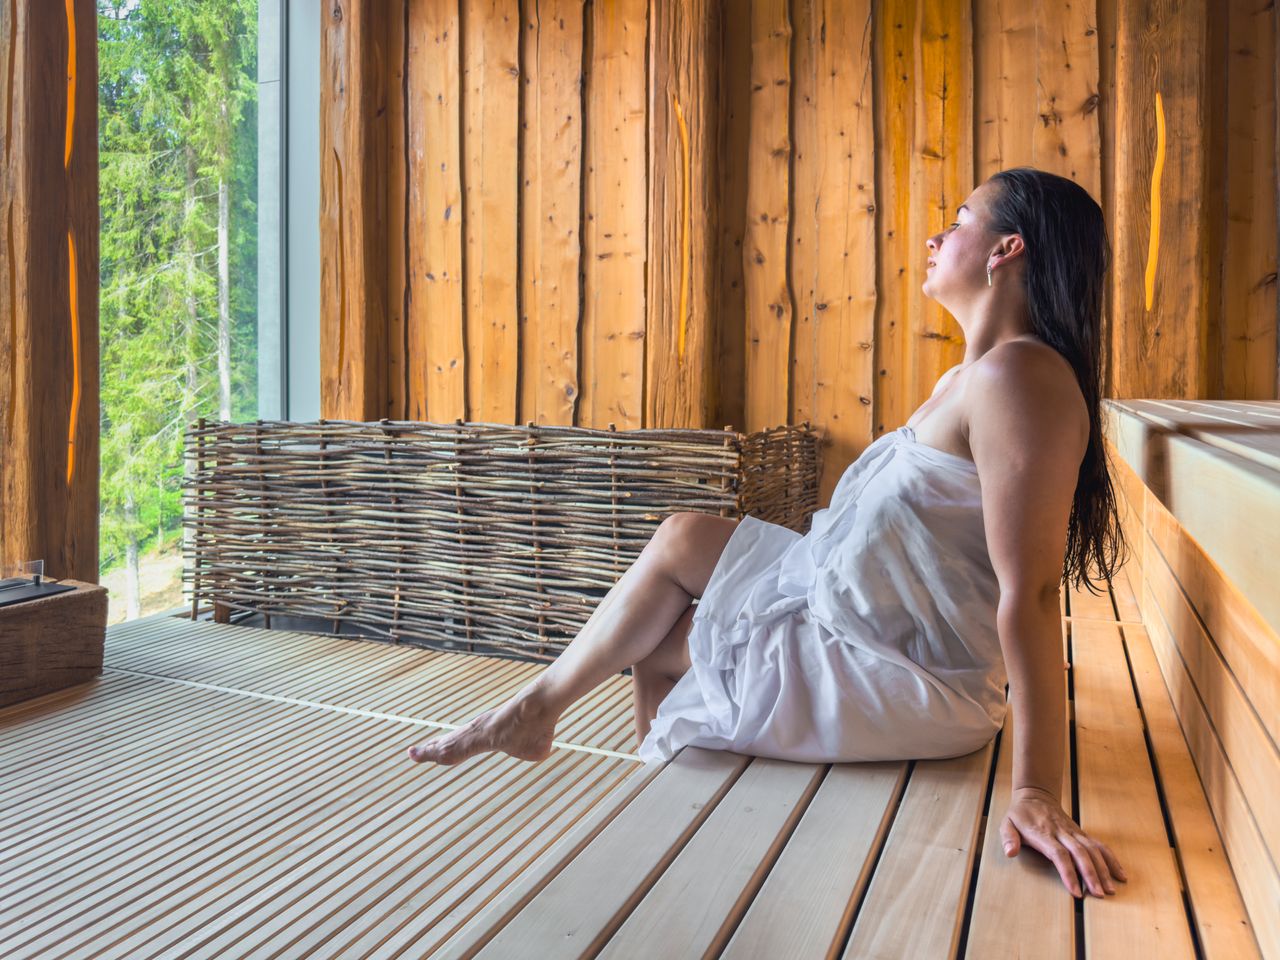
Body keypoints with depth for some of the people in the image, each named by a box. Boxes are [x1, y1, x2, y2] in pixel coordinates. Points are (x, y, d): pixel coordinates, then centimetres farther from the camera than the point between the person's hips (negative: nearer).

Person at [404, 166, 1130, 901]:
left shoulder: (1017, 375, -23)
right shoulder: (964, 380, 9)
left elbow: (1030, 593, -28)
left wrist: (1037, 792, -27)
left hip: (904, 685, -9)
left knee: (652, 638, 3)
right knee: (681, 539, 14)